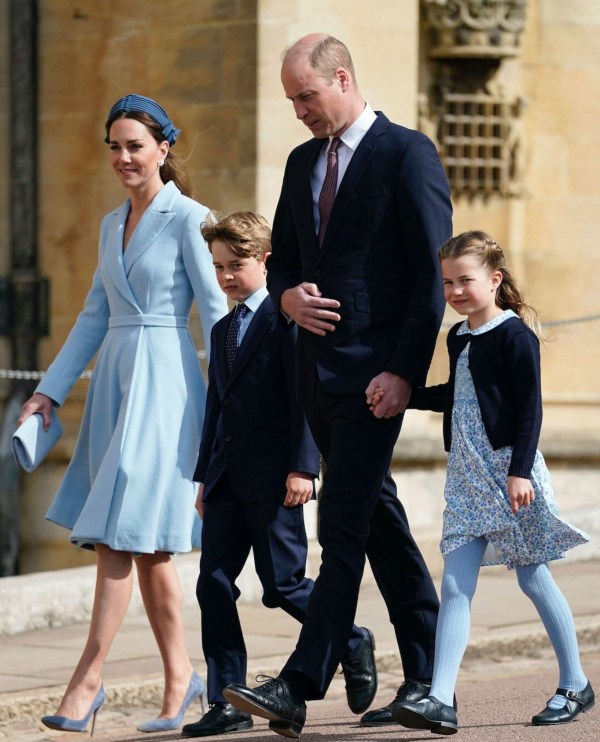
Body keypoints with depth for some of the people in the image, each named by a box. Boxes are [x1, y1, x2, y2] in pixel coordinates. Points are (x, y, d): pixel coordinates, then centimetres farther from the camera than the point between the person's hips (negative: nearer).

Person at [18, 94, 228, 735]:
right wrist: (50, 390, 14)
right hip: (114, 382, 8)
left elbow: (216, 311, -9)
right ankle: (179, 675, 16)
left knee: (123, 531, -11)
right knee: (144, 543, 8)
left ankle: (87, 679, -11)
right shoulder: (112, 225, 16)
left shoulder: (187, 218, -6)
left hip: (164, 381, -8)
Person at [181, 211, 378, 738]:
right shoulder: (224, 330, 20)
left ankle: (352, 644, 22)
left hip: (273, 478, -7)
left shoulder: (286, 315, -5)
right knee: (213, 585, 0)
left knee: (282, 584, -4)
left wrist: (302, 466, -18)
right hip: (228, 478, 7)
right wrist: (205, 476, 18)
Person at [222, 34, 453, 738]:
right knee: (379, 522, 12)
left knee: (342, 527, -11)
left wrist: (404, 370, -16)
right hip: (319, 374, 8)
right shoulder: (303, 162, 16)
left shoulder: (408, 154, -7)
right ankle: (427, 677, 20)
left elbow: (432, 274, -10)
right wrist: (287, 294, -1)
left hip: (375, 372, -8)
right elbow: (282, 255, 23)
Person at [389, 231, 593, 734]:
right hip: (468, 476, 7)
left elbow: (530, 408, -14)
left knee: (532, 576, 3)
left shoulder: (514, 335, -10)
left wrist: (520, 470, -20)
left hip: (509, 470, -7)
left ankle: (576, 685, 19)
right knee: (455, 585, -3)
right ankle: (441, 700, -9)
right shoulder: (459, 337, 13)